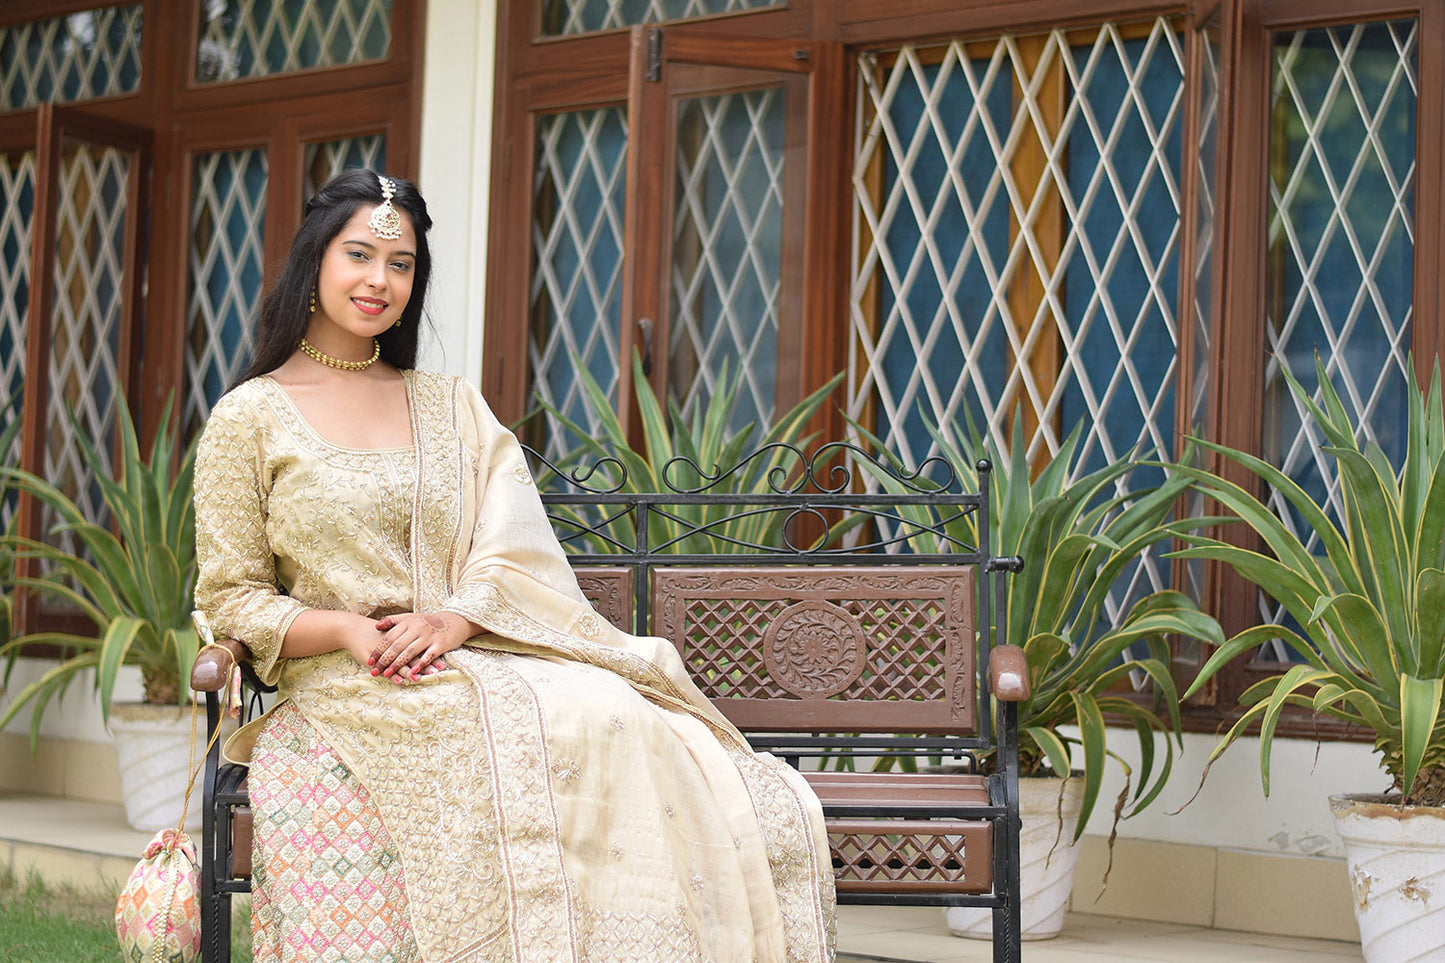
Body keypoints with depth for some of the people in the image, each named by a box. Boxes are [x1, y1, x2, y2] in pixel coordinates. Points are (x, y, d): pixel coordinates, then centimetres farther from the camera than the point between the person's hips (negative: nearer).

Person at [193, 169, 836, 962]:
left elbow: (517, 553, 10)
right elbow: (232, 597, 5)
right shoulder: (250, 418, 10)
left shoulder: (453, 406, 21)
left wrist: (456, 617, -12)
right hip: (345, 691, -3)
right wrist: (347, 630, -13)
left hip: (481, 659, 4)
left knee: (616, 725, -28)